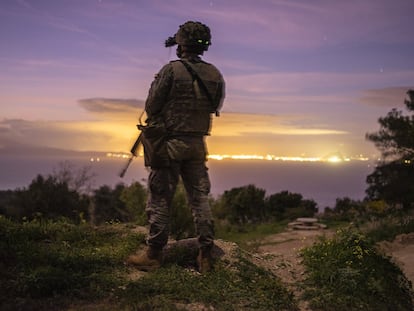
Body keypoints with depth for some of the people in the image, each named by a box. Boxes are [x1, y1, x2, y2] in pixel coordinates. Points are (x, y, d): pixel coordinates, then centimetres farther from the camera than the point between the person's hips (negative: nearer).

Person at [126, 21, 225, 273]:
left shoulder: (172, 70, -12)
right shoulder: (215, 75, 3)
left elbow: (152, 106, -8)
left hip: (169, 143, -4)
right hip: (197, 143, 5)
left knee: (160, 199, 3)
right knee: (200, 198, 9)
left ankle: (153, 255, 10)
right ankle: (206, 256, 11)